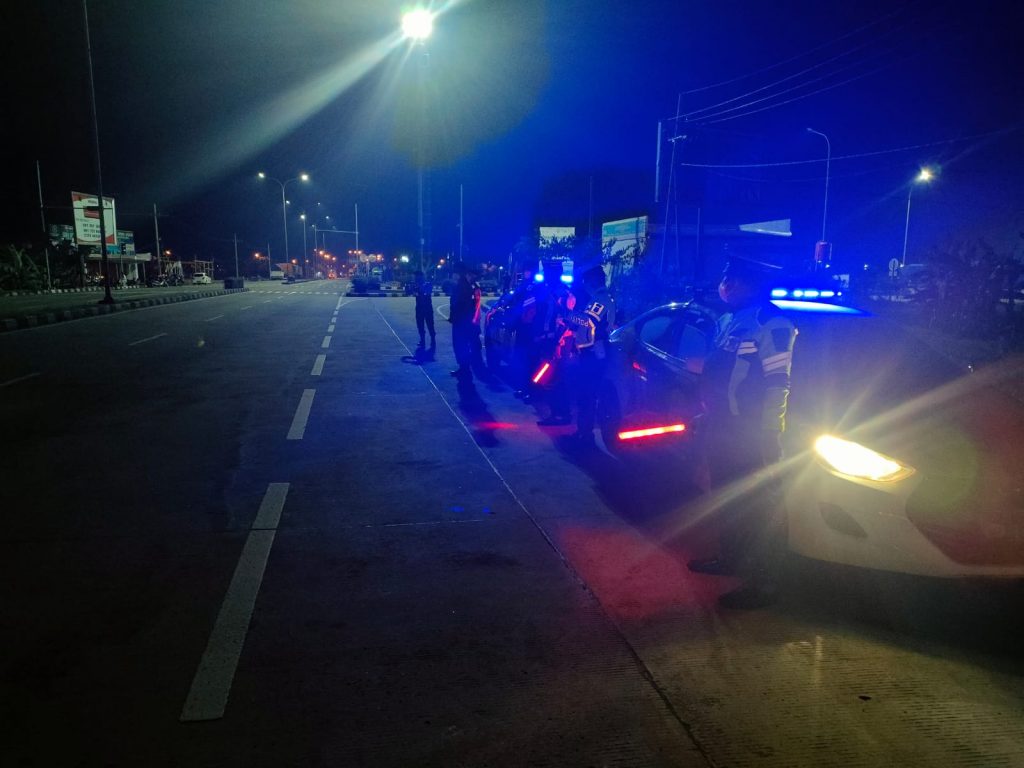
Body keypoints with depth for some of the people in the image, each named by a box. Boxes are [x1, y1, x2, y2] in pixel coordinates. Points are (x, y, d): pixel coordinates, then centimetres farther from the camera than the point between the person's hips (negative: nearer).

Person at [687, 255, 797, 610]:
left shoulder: (771, 324, -17)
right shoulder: (727, 321, 11)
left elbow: (777, 384, -21)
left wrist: (766, 435, -22)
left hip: (752, 436, -9)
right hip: (723, 430, 9)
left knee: (758, 507, 1)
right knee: (727, 497, 22)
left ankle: (761, 584, 13)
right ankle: (729, 558, 40)